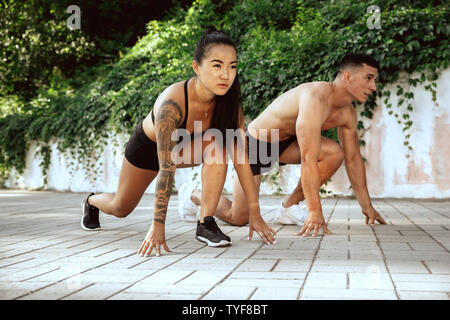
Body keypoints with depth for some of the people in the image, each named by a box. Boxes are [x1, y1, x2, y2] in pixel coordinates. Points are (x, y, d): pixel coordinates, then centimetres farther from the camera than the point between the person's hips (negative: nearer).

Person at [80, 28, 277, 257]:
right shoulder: (171, 103, -43)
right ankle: (91, 202, 54)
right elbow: (166, 169, -42)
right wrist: (158, 226, -42)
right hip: (146, 147, -3)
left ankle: (206, 223, -22)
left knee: (217, 145, -30)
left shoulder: (228, 101, -29)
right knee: (120, 208, 17)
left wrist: (255, 213, -26)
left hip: (181, 147, 3)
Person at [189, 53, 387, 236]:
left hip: (285, 142, 8)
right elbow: (308, 160, -39)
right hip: (254, 144, -8)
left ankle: (289, 207, -1)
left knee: (335, 153, -16)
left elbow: (353, 160, 5)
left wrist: (367, 206, 6)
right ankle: (196, 194, 25)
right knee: (238, 218, -5)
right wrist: (315, 212, -39)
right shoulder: (316, 97, -34)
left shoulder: (348, 113, -6)